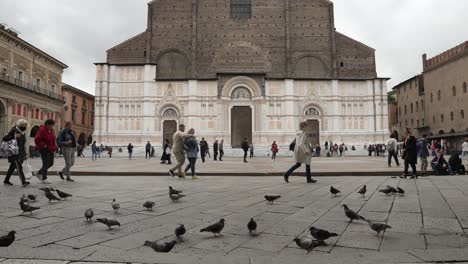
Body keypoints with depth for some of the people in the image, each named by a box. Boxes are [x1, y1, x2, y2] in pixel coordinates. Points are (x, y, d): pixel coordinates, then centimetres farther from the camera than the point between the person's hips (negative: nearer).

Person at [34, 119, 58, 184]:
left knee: (51, 163, 11)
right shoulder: (42, 130, -14)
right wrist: (43, 145, -19)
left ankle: (39, 173, 29)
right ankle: (44, 179, 3)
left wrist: (54, 147, 11)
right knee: (46, 164, -6)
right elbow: (37, 140, -17)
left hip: (51, 149, 8)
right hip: (44, 149, -8)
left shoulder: (51, 130, 11)